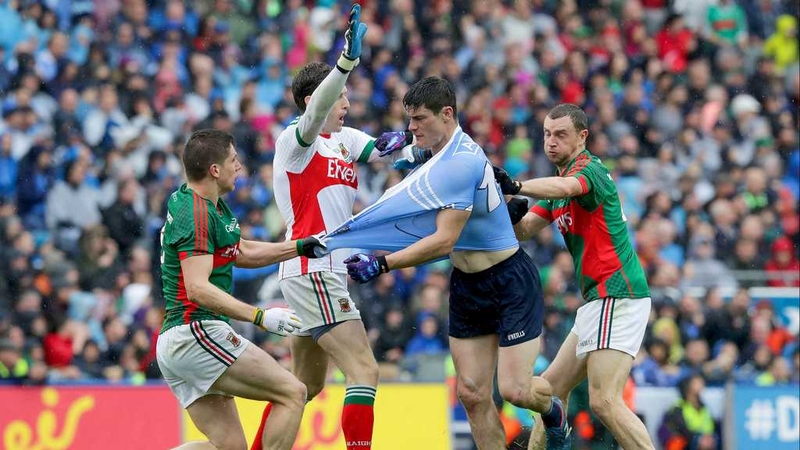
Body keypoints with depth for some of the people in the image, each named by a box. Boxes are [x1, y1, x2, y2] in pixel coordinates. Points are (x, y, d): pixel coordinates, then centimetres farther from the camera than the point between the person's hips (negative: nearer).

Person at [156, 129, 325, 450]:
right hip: (196, 333, -10)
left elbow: (243, 253, 31)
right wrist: (260, 316, -29)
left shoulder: (208, 206, 17)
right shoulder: (197, 213, -14)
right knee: (292, 393, -10)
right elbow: (198, 288, -23)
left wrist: (302, 247, 23)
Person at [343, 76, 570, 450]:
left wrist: (381, 265, -27)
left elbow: (444, 241, -27)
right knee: (472, 394, 0)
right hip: (467, 287, 9)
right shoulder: (442, 156, 7)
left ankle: (553, 412, 25)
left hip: (511, 282, -9)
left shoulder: (461, 162, -24)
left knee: (514, 389, -9)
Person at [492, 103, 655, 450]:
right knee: (552, 385, 16)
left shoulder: (589, 169, -10)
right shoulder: (562, 176, 19)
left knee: (604, 401, -19)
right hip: (598, 301, 10)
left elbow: (564, 187, -34)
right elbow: (523, 230, 14)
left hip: (617, 296, -10)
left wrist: (514, 186, -46)